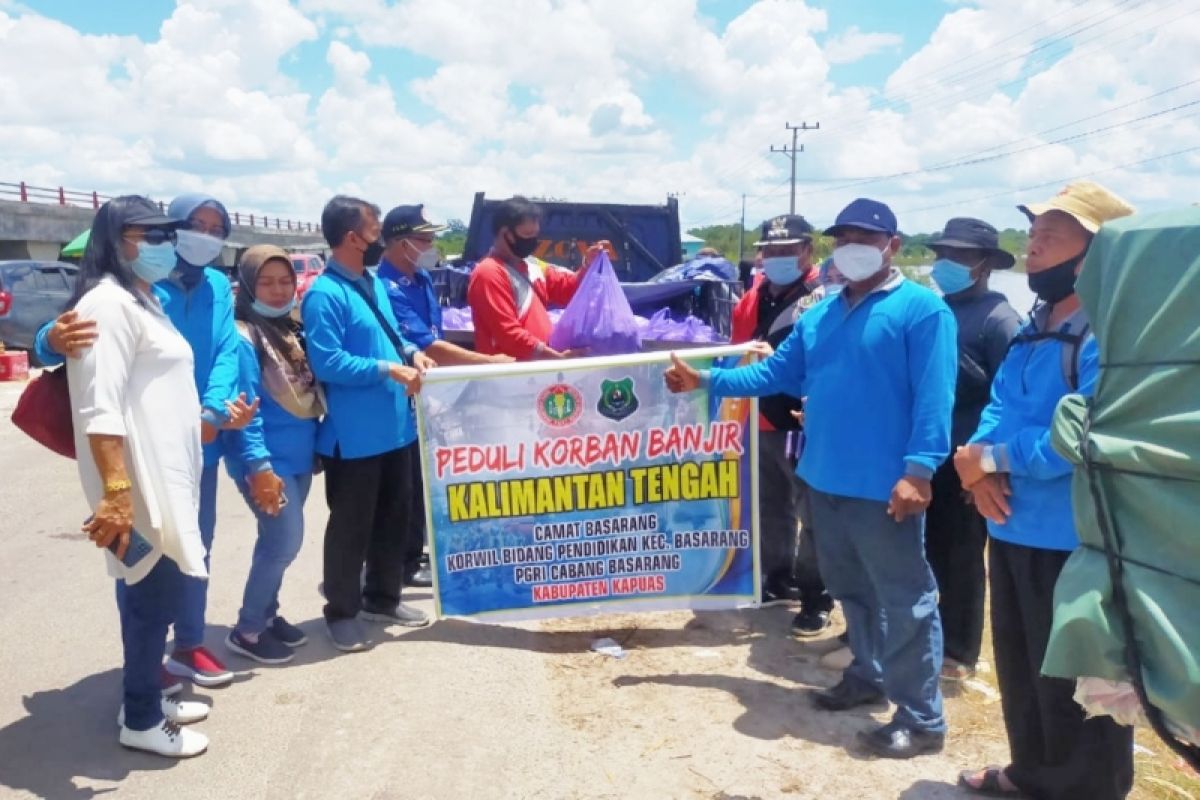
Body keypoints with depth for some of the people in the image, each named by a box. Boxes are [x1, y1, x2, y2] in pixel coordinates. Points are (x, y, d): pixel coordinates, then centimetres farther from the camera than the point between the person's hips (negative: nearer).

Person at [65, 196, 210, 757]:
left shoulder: (142, 300, 17)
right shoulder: (107, 303, -15)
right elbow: (100, 410, -24)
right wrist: (116, 493, -29)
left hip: (166, 478, 10)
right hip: (138, 486, -10)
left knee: (158, 594, 16)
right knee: (152, 597, -1)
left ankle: (148, 697, 30)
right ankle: (140, 721, 14)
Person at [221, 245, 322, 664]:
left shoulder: (294, 330, 11)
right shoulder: (243, 335, -14)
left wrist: (317, 445, 13)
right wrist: (259, 465, -22)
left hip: (300, 455, 8)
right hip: (267, 461, -8)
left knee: (276, 542, 16)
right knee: (285, 542, -6)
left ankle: (267, 614, 31)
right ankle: (246, 631, 10)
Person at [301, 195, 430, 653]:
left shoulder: (375, 284, 12)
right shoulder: (324, 295, -17)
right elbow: (327, 362, -24)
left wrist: (411, 353, 2)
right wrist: (388, 369, -24)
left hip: (395, 426, 9)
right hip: (354, 434, -9)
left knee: (395, 516, 18)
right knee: (351, 526, 5)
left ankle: (382, 598, 35)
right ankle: (342, 612, 23)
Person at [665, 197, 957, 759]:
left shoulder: (921, 309, -8)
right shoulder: (820, 314, 14)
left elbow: (933, 396, -15)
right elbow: (777, 373, 15)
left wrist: (919, 468, -23)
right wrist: (706, 380, 9)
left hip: (882, 486, -7)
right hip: (825, 480, 8)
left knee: (905, 601, 2)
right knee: (851, 590, 21)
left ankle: (922, 719, 14)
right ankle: (869, 675, 40)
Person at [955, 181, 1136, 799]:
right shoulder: (1034, 328, 11)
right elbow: (998, 407, 10)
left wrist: (990, 458, -17)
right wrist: (982, 471, -10)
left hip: (1074, 540, -9)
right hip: (1015, 529, 9)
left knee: (1075, 686, 7)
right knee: (1020, 669, 23)